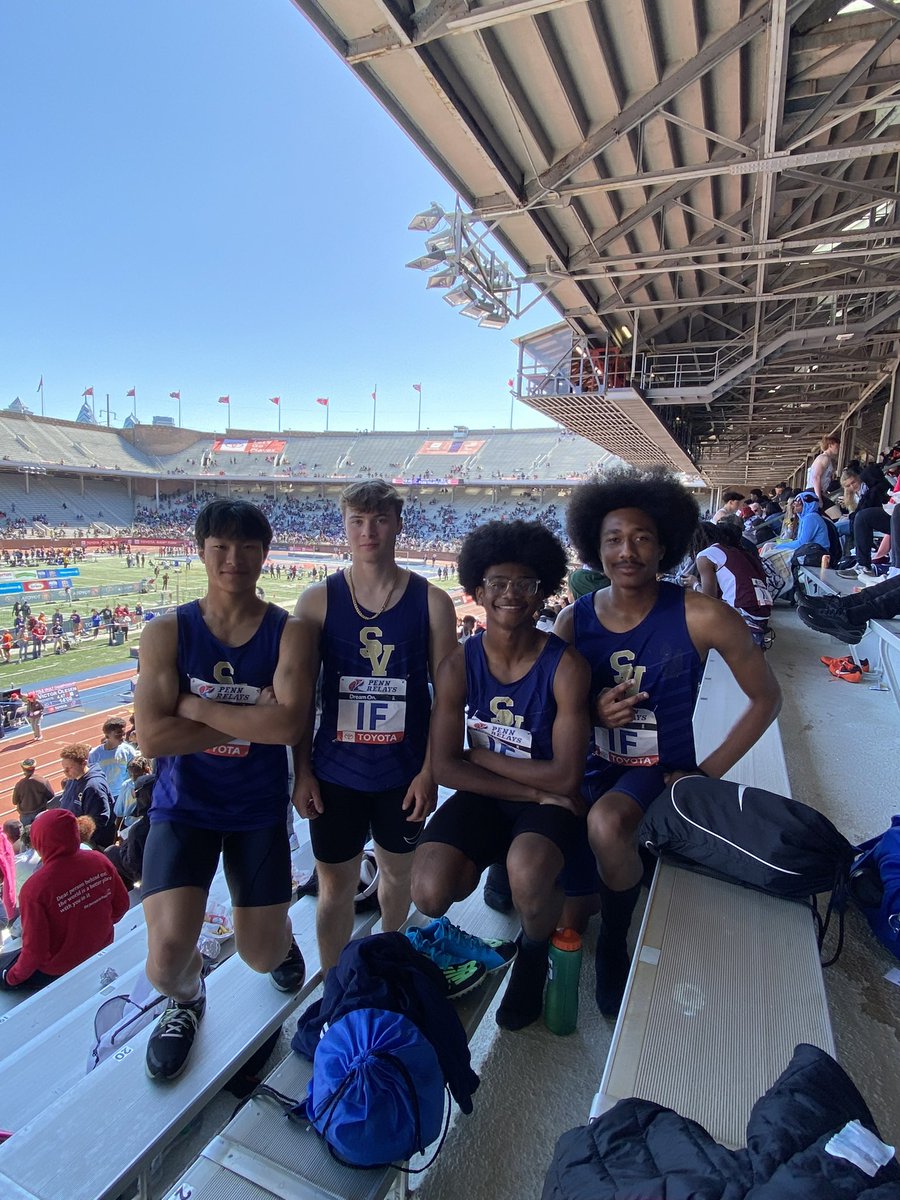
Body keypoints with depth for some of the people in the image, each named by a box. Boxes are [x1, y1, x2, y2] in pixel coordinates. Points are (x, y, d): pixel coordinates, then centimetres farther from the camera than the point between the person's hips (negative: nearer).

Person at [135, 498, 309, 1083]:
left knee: (262, 957, 10)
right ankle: (186, 999, 31)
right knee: (168, 960, -8)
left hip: (261, 810, 0)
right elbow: (153, 736, -17)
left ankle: (281, 932, 50)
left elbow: (290, 724, -23)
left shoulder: (288, 632, -10)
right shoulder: (167, 632, -8)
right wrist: (253, 721, -19)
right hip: (184, 807, 0)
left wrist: (194, 706, -20)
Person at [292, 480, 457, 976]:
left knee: (398, 871, 21)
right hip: (335, 772, 0)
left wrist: (429, 771, -6)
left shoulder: (431, 601, -7)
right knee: (335, 887, 10)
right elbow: (300, 694, -1)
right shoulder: (317, 600, -6)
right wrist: (302, 772, -2)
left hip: (405, 772, 1)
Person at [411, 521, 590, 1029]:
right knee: (430, 894, -21)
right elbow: (446, 768, -10)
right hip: (484, 797, 2)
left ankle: (535, 953, 5)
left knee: (527, 872, -33)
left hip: (551, 801, -2)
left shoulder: (566, 666, -16)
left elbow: (566, 777, -19)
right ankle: (483, 864, 19)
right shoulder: (459, 665, -9)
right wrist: (533, 790, -16)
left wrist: (482, 755, -13)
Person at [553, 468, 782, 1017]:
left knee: (606, 823, -33)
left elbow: (767, 698, -4)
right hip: (591, 766, 3)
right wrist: (591, 711, -21)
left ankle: (614, 943, -1)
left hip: (660, 770, -2)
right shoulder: (574, 620, -7)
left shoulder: (702, 616, -15)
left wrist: (708, 772, -8)